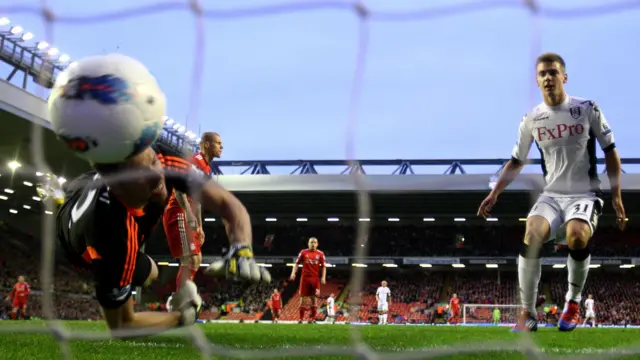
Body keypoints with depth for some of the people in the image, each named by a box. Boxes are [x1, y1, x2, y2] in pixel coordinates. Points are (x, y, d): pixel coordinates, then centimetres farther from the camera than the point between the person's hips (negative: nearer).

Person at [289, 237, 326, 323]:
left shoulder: (320, 254, 5)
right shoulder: (303, 252, 4)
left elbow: (323, 266, 6)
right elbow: (297, 263, 6)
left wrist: (323, 277, -5)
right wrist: (293, 273, -6)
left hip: (315, 278, 0)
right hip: (305, 277, 0)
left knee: (314, 298, 0)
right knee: (303, 298, 1)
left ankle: (313, 318, 6)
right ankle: (301, 318, 7)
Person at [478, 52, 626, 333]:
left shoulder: (587, 109, -2)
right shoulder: (531, 119, 5)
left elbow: (610, 152, 6)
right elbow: (516, 162, 17)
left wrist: (616, 196, 0)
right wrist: (494, 194, 7)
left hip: (585, 194, -2)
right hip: (551, 195, 2)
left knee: (576, 236, -35)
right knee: (532, 233, -30)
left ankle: (573, 302, -7)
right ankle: (527, 314, -19)